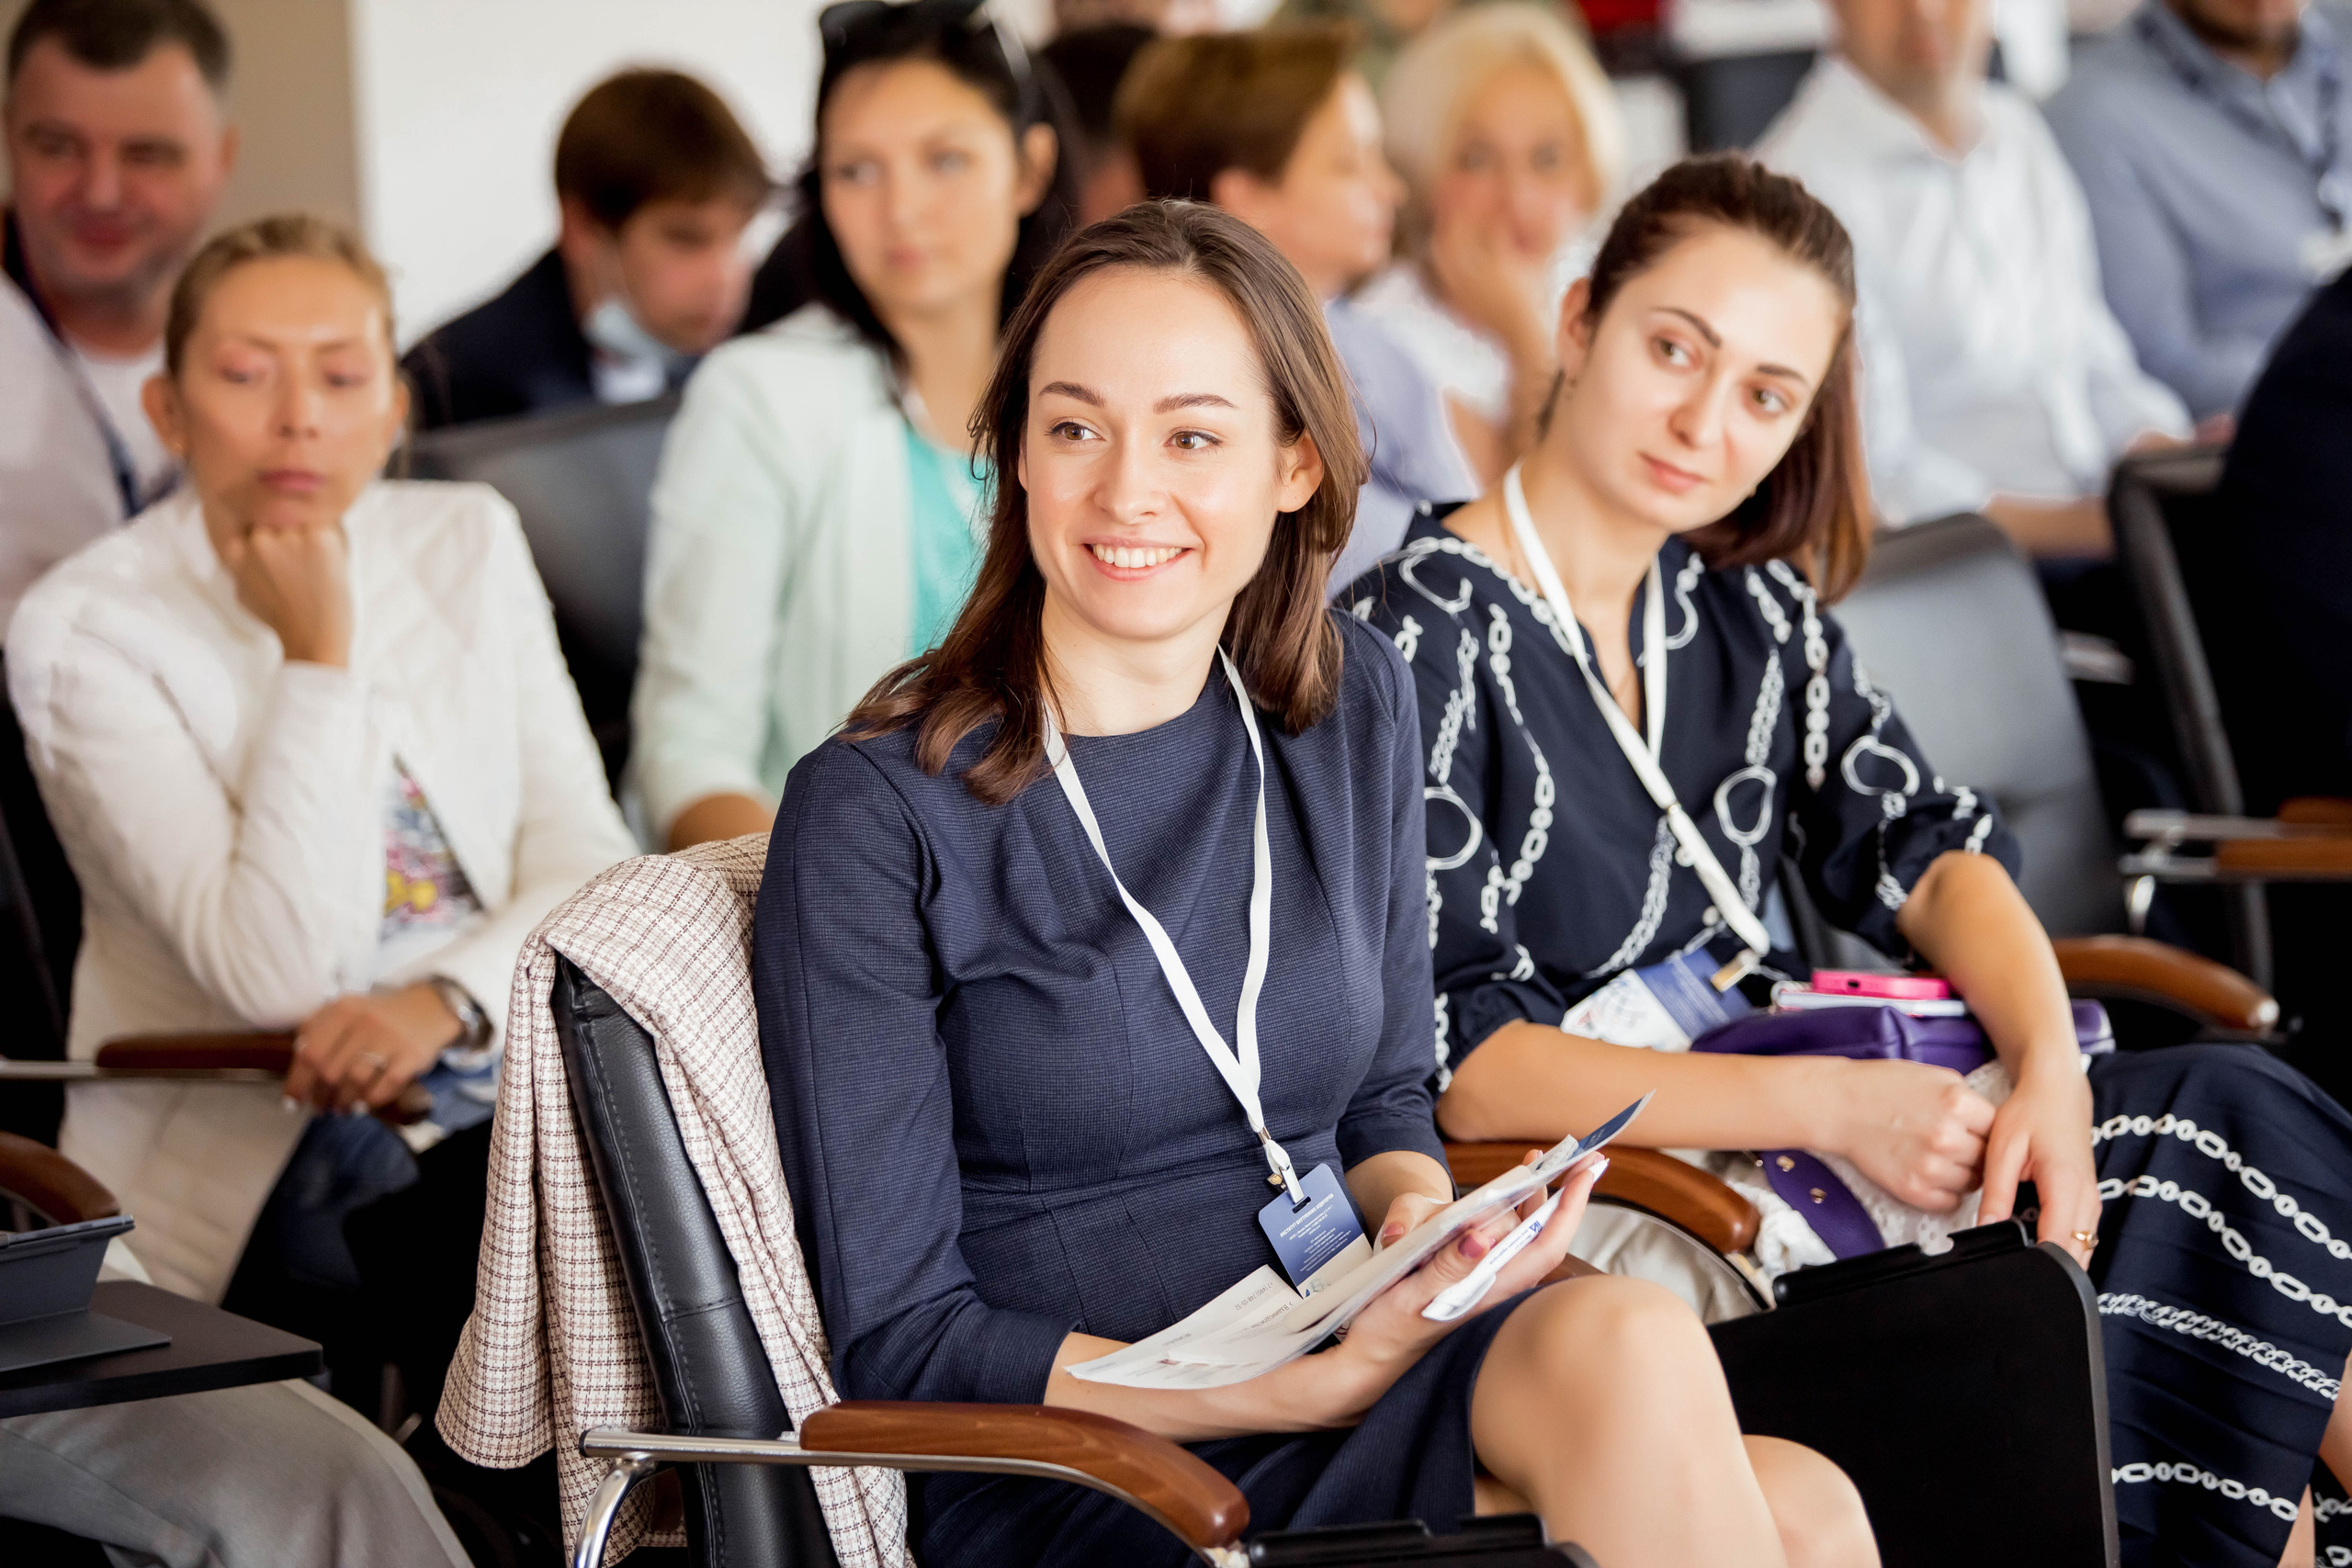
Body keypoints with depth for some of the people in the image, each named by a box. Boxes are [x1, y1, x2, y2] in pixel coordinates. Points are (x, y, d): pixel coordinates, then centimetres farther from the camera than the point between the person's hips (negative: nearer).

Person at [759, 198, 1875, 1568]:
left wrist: (1424, 1225, -5)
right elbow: (896, 1340, -8)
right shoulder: (876, 815, -8)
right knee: (1629, 1342, -30)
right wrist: (1327, 1382, -17)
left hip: (1367, 1386, 5)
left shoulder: (1351, 710, 9)